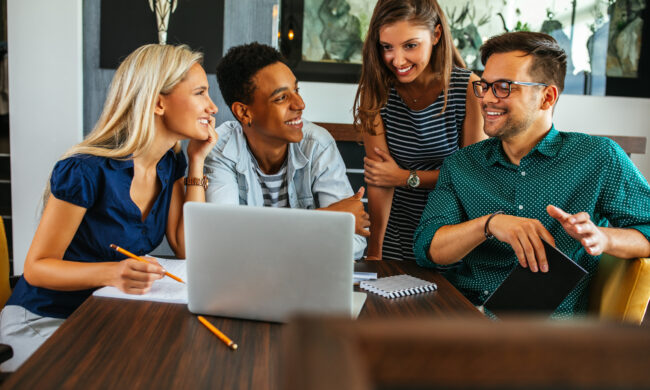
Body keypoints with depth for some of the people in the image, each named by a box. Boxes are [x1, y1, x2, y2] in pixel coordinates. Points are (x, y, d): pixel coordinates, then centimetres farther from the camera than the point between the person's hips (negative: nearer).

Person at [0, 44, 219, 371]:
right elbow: (36, 267, -15)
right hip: (43, 320, -6)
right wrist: (112, 273, -34)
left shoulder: (171, 164, 0)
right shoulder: (86, 171, -22)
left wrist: (197, 162, -7)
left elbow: (189, 251, -6)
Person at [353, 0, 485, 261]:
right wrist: (374, 254, -15)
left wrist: (406, 178, -11)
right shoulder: (376, 91, -7)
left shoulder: (469, 89, -10)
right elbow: (378, 180, -11)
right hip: (398, 230, 1)